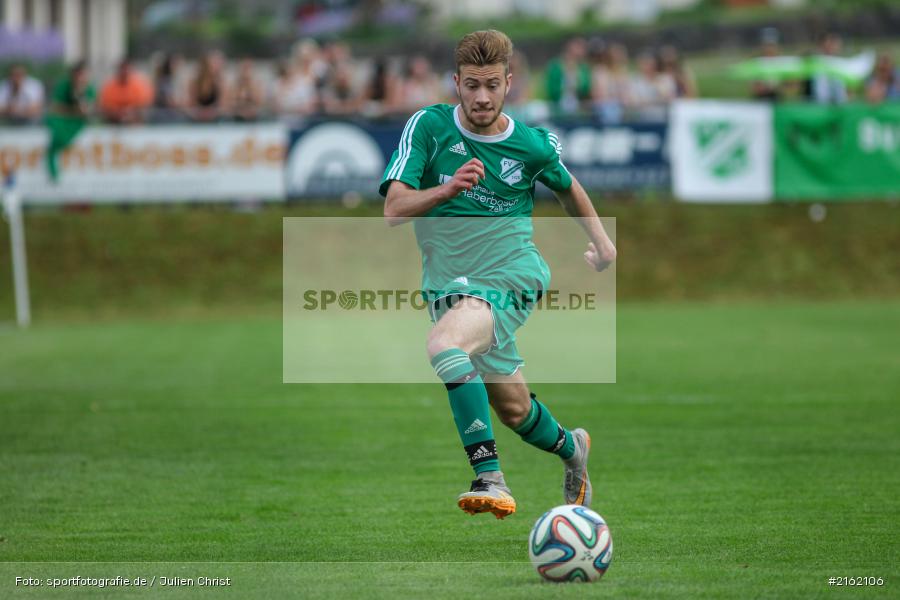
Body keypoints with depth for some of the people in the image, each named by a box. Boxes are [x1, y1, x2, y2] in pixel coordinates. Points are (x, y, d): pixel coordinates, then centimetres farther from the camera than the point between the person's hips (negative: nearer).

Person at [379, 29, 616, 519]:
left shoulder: (535, 145, -4)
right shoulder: (428, 127, -5)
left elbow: (566, 186, 20)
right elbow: (394, 210, -12)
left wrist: (599, 237, 26)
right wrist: (447, 189, -28)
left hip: (511, 276, -4)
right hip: (448, 285, 4)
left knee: (444, 345, -34)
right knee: (513, 408, 15)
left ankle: (490, 479, -39)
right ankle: (570, 448, 50)